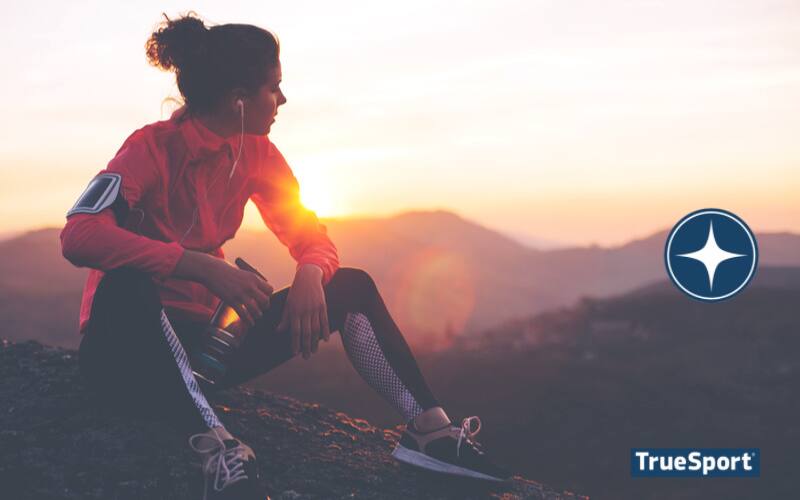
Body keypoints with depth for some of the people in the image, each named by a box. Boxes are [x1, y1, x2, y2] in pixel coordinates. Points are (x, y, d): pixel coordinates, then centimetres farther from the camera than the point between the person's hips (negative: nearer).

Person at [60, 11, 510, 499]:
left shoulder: (256, 152, 1)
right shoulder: (154, 147, -18)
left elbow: (311, 235, 4)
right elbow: (80, 236, -33)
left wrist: (310, 275, -21)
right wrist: (205, 267, -40)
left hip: (201, 339, 6)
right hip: (129, 346, -6)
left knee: (351, 287, -4)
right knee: (128, 283, -40)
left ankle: (429, 429, -12)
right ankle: (217, 448, -49)